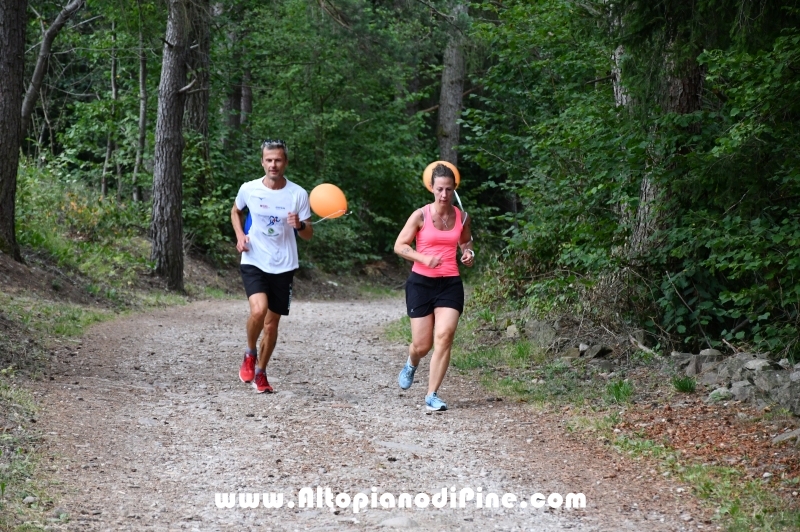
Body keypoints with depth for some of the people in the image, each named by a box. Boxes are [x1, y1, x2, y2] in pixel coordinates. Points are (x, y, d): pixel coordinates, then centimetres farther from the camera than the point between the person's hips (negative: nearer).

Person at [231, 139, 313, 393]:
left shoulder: (298, 194, -6)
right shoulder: (249, 189, -4)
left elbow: (308, 235, -1)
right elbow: (235, 212, 18)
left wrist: (300, 225, -24)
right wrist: (239, 235, 0)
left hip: (283, 267, 1)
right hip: (254, 263, -1)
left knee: (272, 322, 8)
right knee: (259, 309, -25)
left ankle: (260, 372, 28)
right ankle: (250, 354, 4)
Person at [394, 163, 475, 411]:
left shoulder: (462, 217, 4)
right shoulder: (421, 216, -6)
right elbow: (399, 246, -4)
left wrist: (468, 252, 0)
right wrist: (424, 258, -20)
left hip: (450, 284, 2)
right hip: (421, 283, -2)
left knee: (444, 337, -16)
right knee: (422, 344, 1)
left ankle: (432, 395, -8)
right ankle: (411, 364, 40)